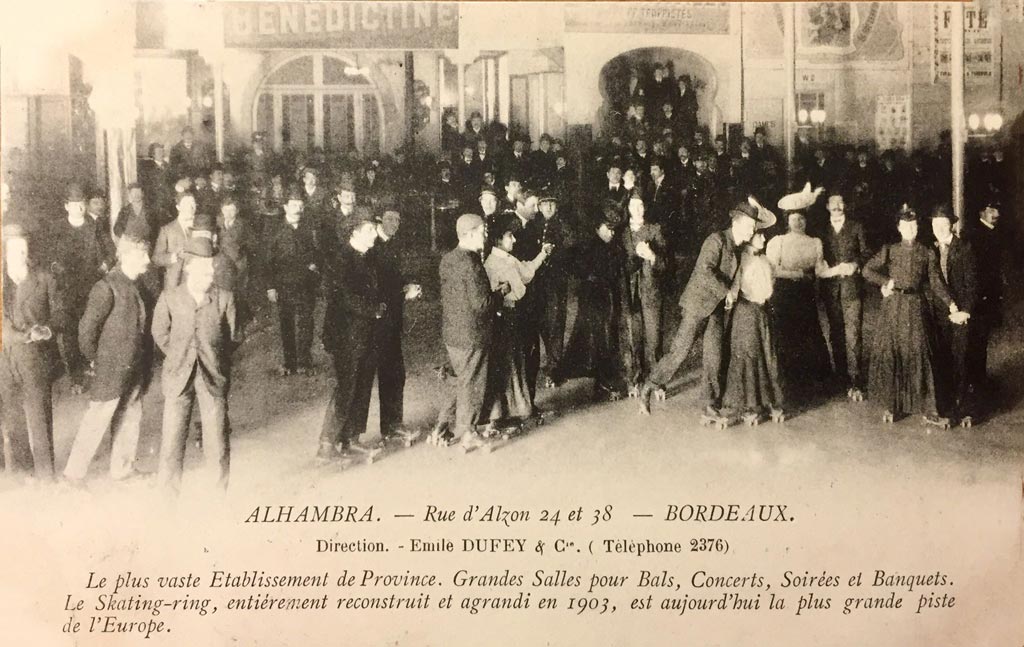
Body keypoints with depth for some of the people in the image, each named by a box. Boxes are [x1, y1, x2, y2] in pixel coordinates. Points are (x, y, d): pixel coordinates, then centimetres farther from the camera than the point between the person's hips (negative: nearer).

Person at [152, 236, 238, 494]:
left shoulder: (225, 299, -2)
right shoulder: (169, 298, -1)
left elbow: (232, 337, 5)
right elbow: (160, 333, 12)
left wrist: (215, 363, 8)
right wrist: (179, 358, 13)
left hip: (213, 377, 0)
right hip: (178, 377, 0)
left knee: (217, 441, 3)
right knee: (172, 440, 2)